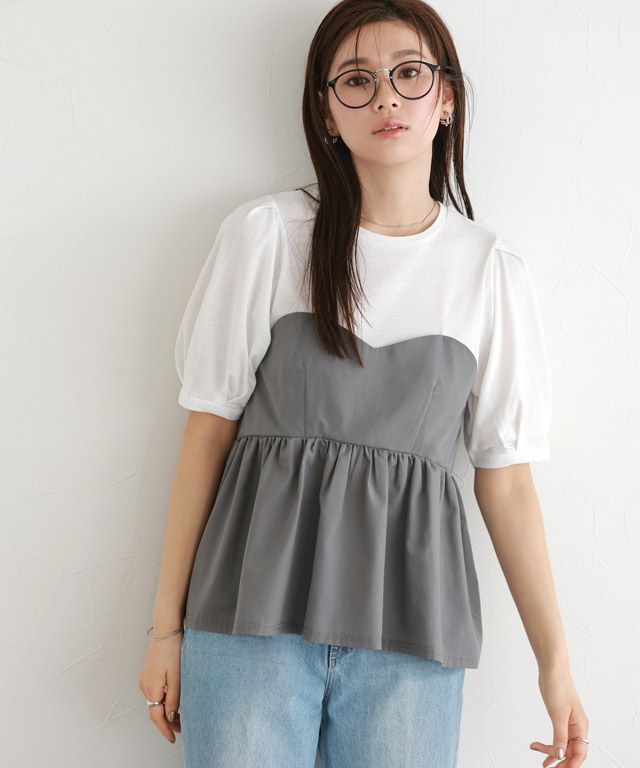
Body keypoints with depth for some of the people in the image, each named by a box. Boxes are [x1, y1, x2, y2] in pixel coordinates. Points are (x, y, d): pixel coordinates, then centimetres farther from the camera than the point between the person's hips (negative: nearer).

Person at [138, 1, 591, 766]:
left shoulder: (494, 271, 5)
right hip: (258, 596, -1)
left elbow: (505, 475, 6)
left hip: (409, 625, 2)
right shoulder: (266, 232, 0)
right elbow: (209, 429, 1)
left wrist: (554, 659, 5)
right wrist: (166, 625, 1)